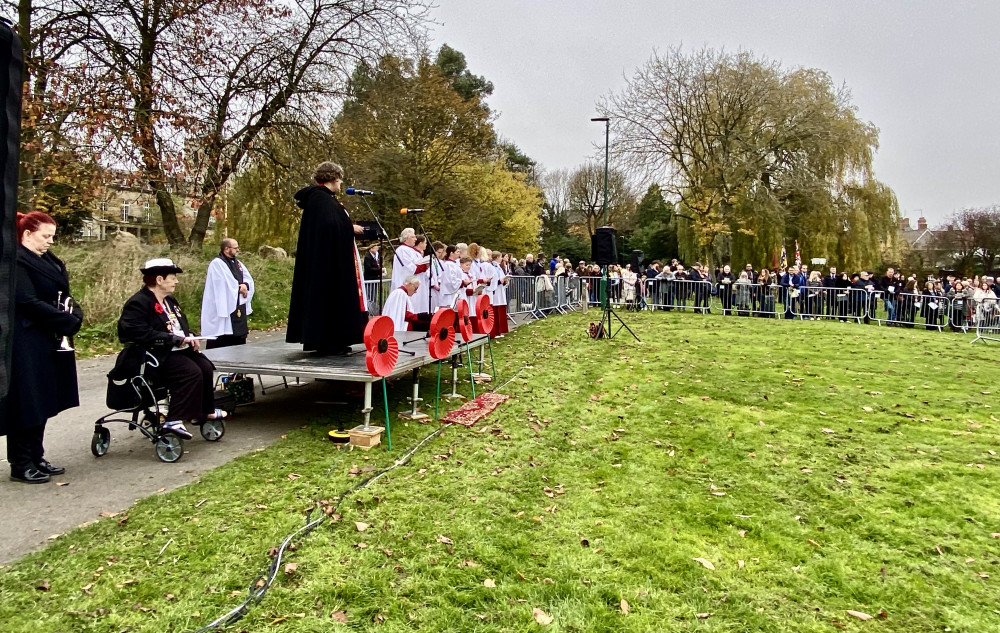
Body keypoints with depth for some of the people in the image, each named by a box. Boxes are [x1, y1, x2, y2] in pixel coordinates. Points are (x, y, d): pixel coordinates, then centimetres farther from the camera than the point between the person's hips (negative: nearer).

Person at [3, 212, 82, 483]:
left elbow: (64, 297, 14)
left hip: (50, 343, 8)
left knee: (42, 402, 13)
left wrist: (74, 315, -7)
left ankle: (36, 457, 23)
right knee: (26, 403, -1)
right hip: (26, 345, -8)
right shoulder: (16, 262, -12)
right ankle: (21, 465, 9)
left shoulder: (50, 261, 13)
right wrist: (68, 321, -16)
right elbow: (28, 302, -20)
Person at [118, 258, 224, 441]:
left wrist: (189, 336, 5)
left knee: (206, 367, -9)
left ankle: (206, 411, 8)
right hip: (158, 356, -9)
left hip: (178, 350, 9)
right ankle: (175, 421, -27)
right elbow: (141, 334, -25)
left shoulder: (169, 301, 18)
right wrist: (177, 339, -24)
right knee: (191, 373, -28)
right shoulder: (138, 303, -12)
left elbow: (182, 325, 30)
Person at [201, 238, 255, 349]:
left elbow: (249, 280, 12)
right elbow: (227, 285, -20)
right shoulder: (217, 264, -12)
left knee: (239, 341, 15)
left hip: (239, 308, 9)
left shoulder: (238, 263, 15)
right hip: (224, 308, -9)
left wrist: (245, 285, -9)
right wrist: (240, 287, -5)